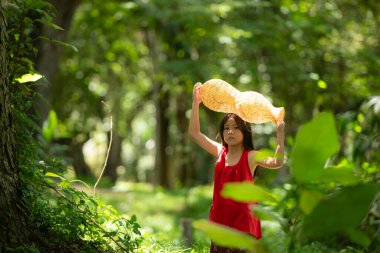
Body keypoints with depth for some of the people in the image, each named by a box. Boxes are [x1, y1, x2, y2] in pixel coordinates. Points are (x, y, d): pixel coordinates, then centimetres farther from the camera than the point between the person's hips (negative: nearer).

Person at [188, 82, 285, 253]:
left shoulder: (251, 156, -7)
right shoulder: (220, 152, 7)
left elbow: (277, 162, -24)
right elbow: (194, 133, 8)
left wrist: (280, 132, -28)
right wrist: (196, 103, 2)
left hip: (242, 221, -5)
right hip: (220, 219, 5)